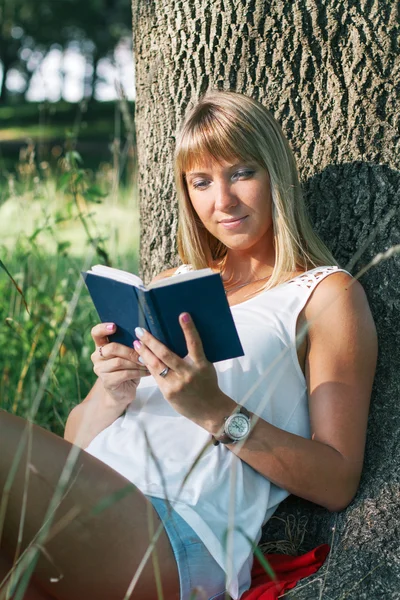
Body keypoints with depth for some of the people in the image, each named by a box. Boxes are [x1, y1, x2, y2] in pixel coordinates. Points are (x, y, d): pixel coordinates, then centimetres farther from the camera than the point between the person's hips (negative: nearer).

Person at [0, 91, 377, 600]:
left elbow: (338, 484, -1)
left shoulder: (326, 293, 9)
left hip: (183, 528, -5)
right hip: (85, 499, 6)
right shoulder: (169, 286, 25)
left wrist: (216, 411, -13)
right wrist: (111, 395, -3)